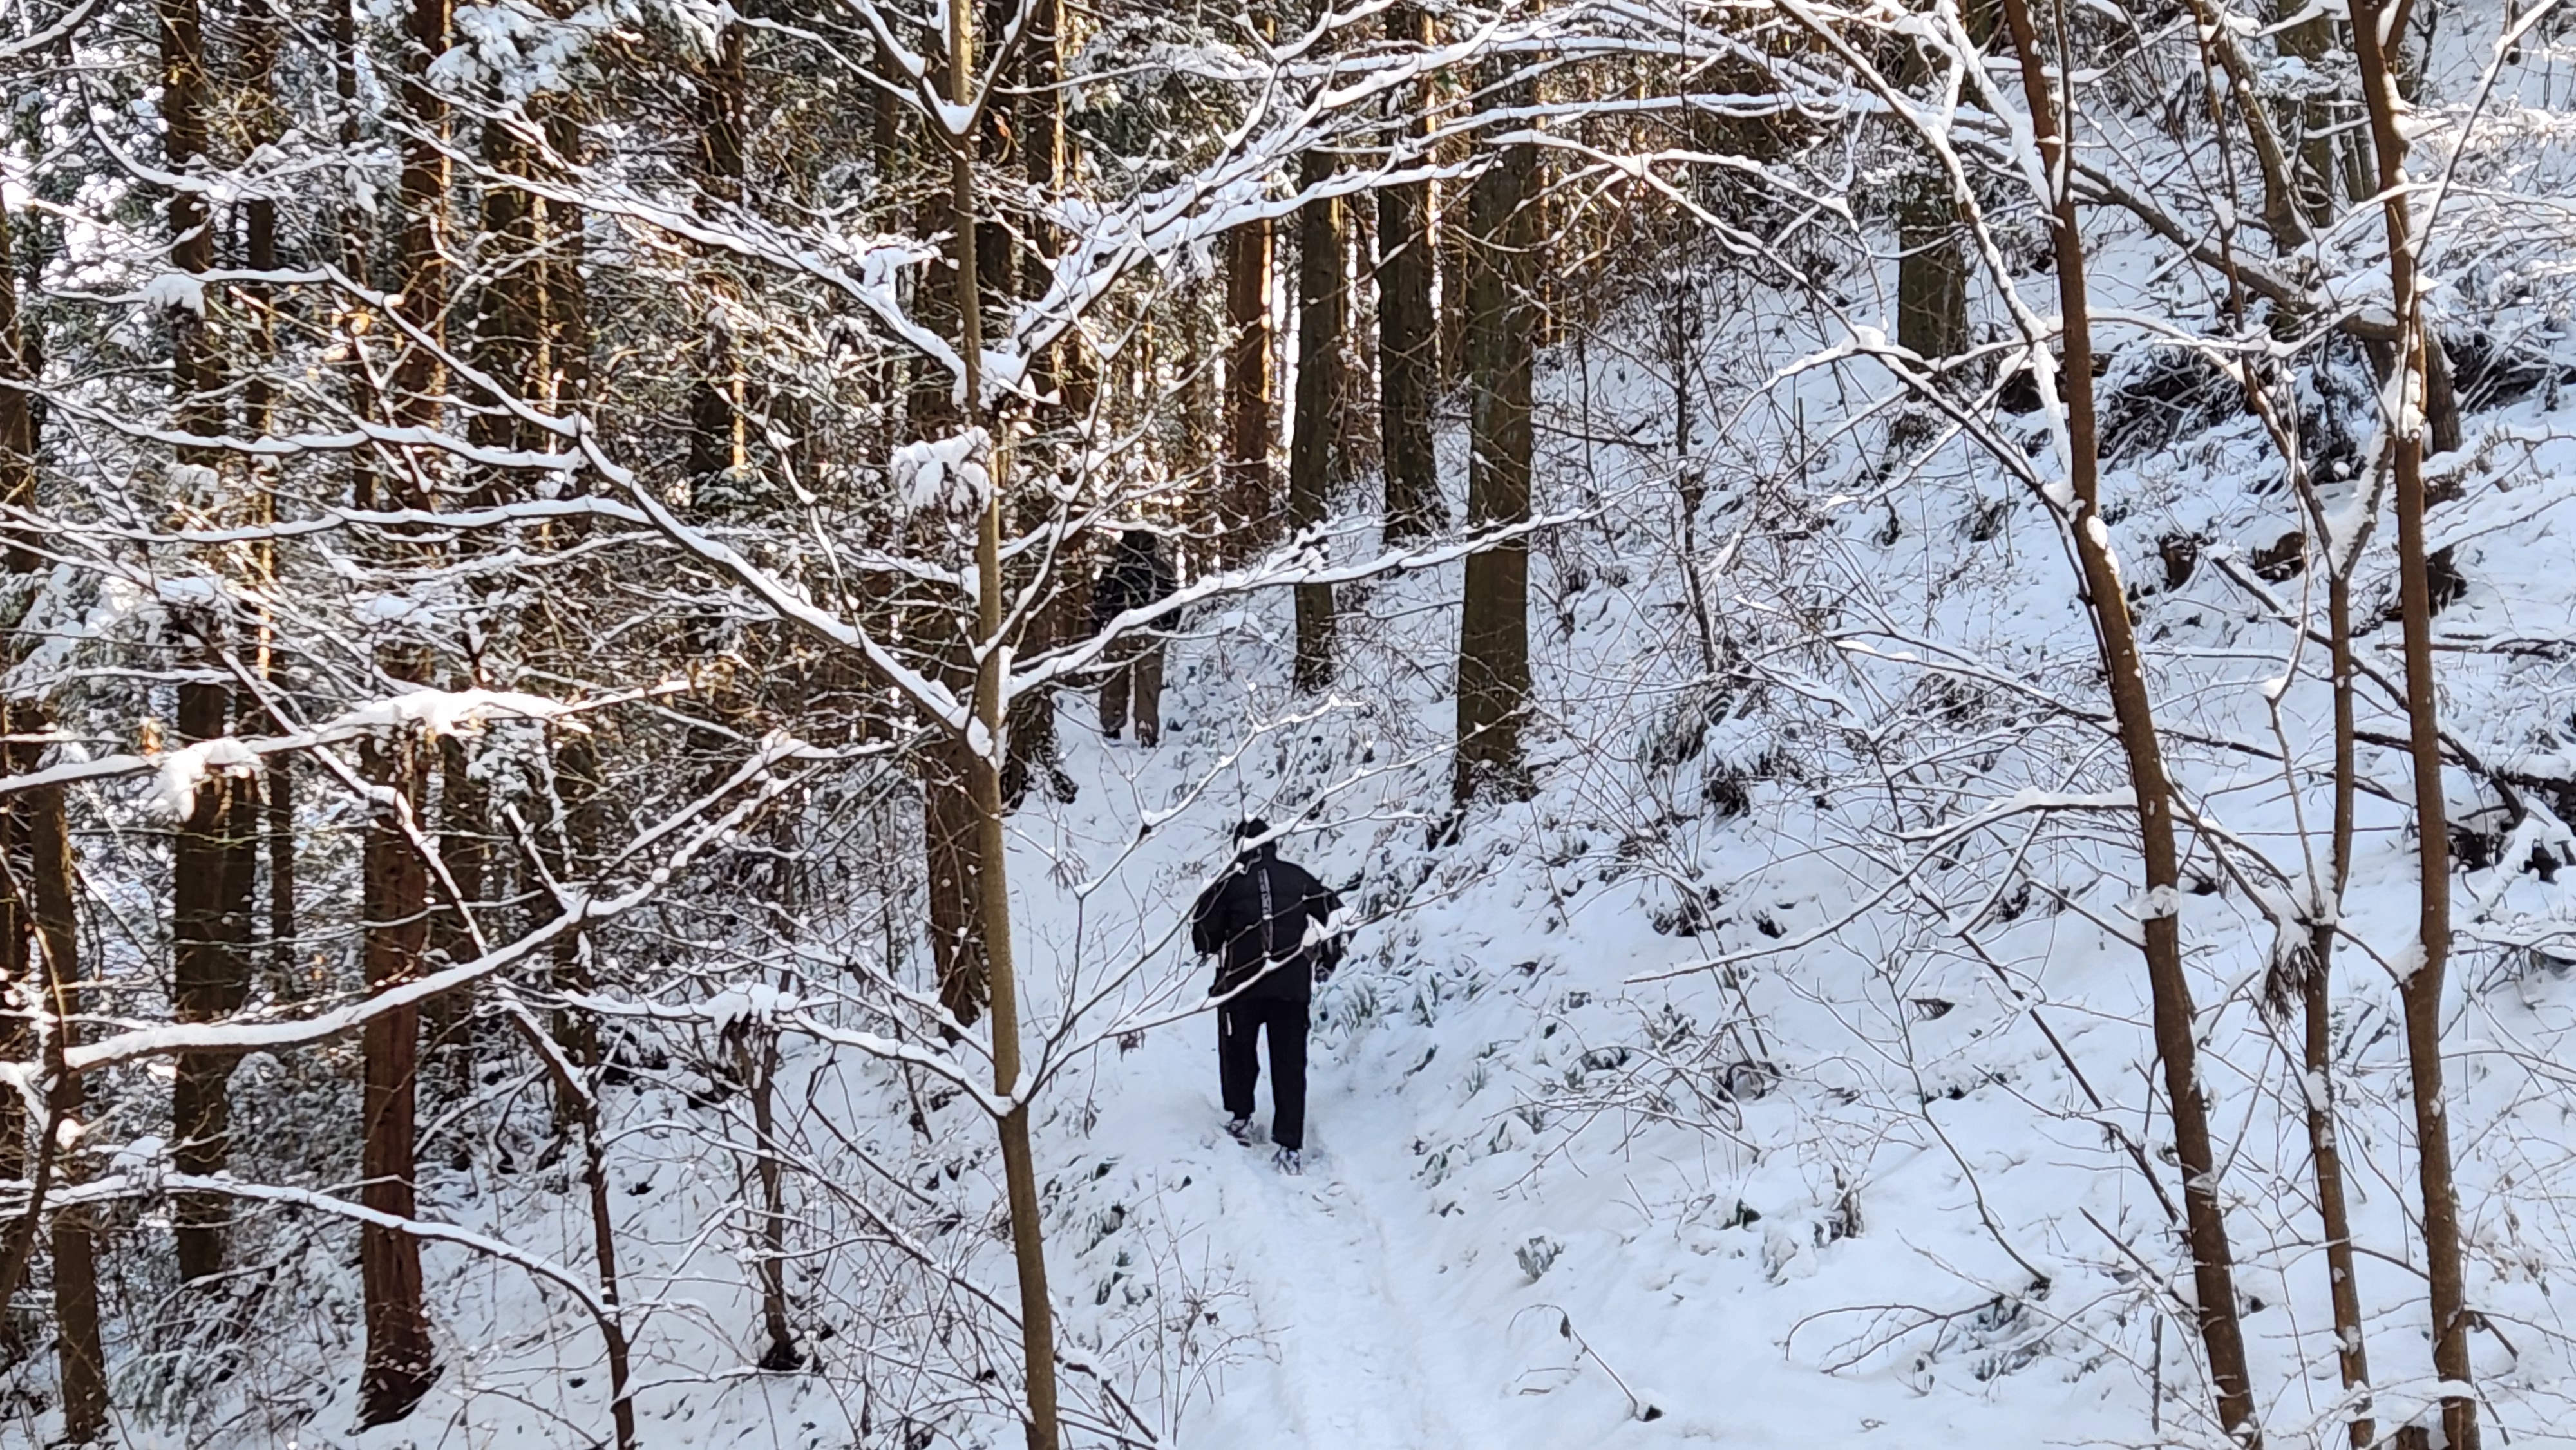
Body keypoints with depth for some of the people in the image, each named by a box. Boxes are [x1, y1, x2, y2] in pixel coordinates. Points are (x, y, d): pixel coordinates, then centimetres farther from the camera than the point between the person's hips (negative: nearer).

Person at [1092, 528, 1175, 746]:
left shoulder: (1112, 568, -3)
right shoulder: (1163, 570, -1)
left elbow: (1099, 601, 0)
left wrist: (1096, 630, 9)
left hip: (1117, 632, 0)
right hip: (1151, 636, 0)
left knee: (1114, 681, 12)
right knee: (1148, 685, 3)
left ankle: (1110, 727, 17)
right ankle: (1147, 732, 0)